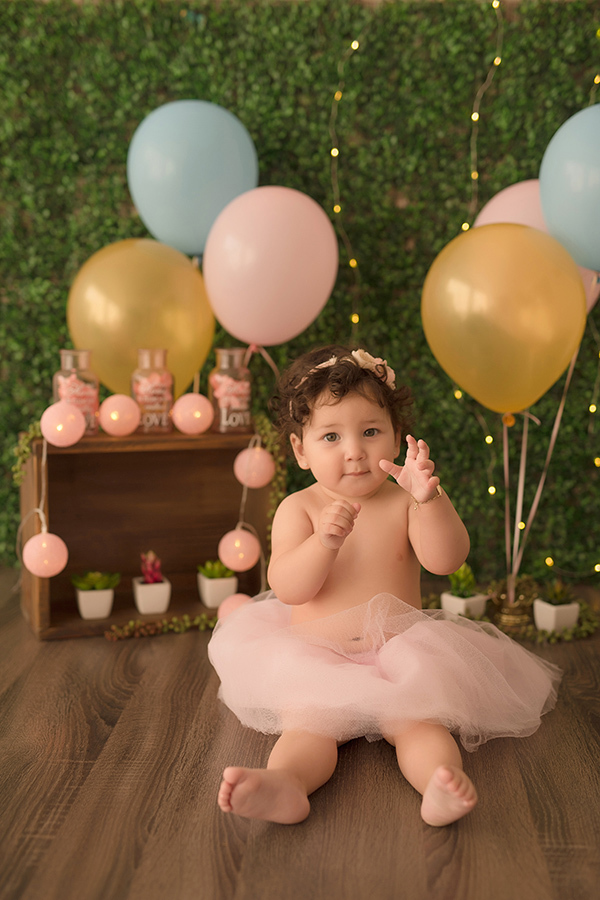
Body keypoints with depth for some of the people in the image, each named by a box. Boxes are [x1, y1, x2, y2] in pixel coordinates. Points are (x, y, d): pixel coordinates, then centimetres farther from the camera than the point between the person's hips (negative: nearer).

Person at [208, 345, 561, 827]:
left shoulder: (405, 503, 0)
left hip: (398, 659, 1)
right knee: (307, 725, -25)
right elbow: (288, 589, -11)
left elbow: (446, 560, -16)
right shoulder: (298, 508, 0)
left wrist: (429, 498, -32)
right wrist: (325, 541, -30)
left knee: (417, 720, -25)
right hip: (314, 664, 0)